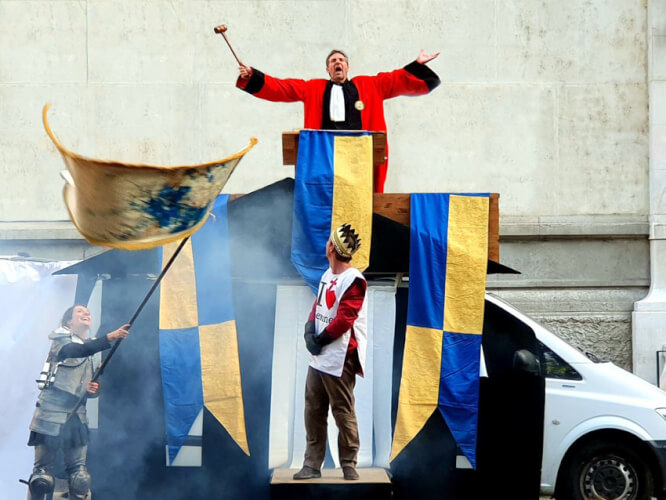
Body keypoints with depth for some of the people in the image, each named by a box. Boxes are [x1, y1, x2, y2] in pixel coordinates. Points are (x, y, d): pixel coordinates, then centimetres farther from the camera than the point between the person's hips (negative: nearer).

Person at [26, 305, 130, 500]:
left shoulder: (90, 348, 19)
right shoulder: (60, 339, 0)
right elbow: (74, 351, -24)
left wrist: (93, 389, -1)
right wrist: (109, 338, -36)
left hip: (77, 414, 6)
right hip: (52, 411, -6)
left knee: (79, 475, -1)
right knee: (42, 475, -7)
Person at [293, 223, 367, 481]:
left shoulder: (353, 280, -13)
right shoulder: (328, 275, 15)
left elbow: (344, 319, -19)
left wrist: (321, 339, -13)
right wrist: (310, 330, -1)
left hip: (339, 360, -9)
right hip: (318, 358, 9)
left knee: (343, 413, -4)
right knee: (313, 411, 9)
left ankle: (349, 464, 4)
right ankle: (312, 465, 14)